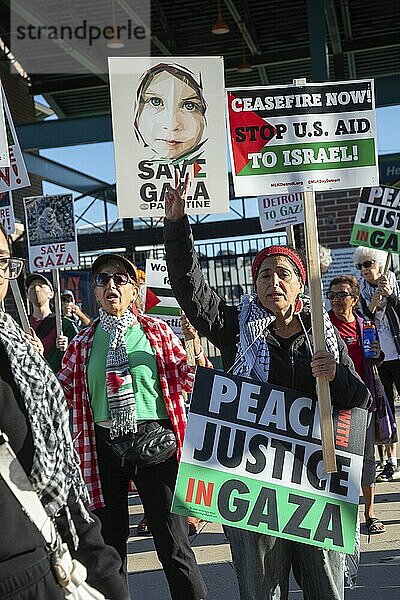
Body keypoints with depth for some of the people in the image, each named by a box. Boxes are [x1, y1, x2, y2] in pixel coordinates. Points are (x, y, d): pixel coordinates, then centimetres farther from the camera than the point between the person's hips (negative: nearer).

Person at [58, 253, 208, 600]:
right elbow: (62, 391, 11)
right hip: (103, 445, 3)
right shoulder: (84, 342, 8)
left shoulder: (157, 331, 3)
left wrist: (195, 346, -12)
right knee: (109, 545, 16)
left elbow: (186, 381, 5)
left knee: (174, 546, 2)